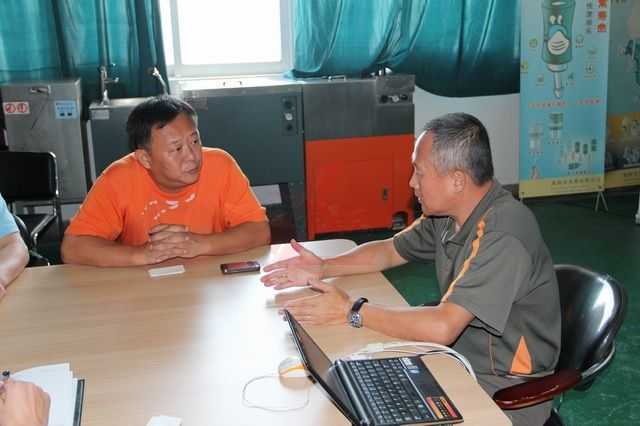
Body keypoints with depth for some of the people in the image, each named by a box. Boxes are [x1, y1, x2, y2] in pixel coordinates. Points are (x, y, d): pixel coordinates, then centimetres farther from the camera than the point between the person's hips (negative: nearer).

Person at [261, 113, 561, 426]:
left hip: (507, 390, -8)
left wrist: (352, 311, -25)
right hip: (463, 358, 8)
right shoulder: (445, 214, 0)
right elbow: (390, 250, 15)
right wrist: (323, 268, 0)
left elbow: (442, 327, -34)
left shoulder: (502, 233, -28)